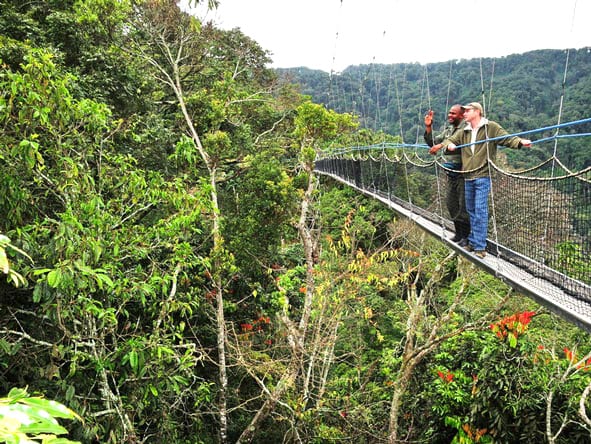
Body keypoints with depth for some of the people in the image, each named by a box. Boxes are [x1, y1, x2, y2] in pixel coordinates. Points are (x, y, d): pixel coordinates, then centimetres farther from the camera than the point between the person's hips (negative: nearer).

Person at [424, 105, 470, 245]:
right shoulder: (448, 129, 14)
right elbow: (432, 143, 17)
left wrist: (441, 145, -35)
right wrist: (428, 127, 5)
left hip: (462, 171, -9)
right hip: (451, 172, 9)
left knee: (463, 205, -4)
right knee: (451, 203, 14)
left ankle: (466, 236, 6)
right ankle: (459, 233, 27)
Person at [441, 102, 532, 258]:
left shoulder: (491, 127, -2)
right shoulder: (463, 132, 15)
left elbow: (507, 138, -9)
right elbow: (448, 140, 18)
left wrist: (520, 142, -29)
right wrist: (449, 145, -7)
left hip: (483, 176, -6)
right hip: (468, 177, 6)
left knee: (480, 211, -8)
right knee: (471, 210, 13)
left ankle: (480, 246, -4)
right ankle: (473, 242, 23)